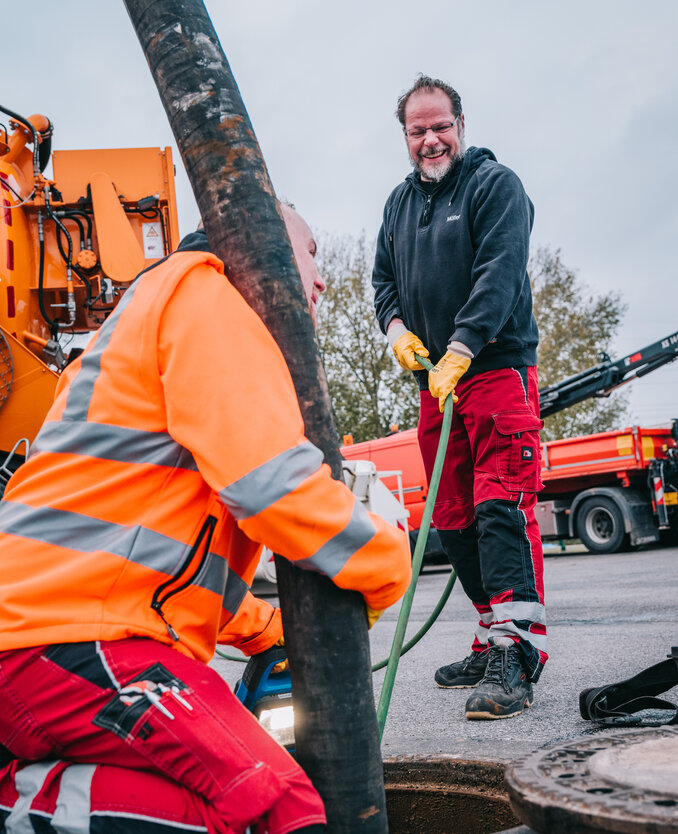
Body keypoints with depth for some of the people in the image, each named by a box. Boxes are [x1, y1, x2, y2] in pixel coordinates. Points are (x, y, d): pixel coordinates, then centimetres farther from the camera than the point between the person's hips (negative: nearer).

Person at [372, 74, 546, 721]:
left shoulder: (495, 184, -3)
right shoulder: (399, 201, 19)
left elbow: (499, 272, -15)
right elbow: (383, 276, 24)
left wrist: (460, 351, -25)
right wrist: (396, 325, 3)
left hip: (497, 368, -7)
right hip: (433, 379, 7)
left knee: (501, 505, -16)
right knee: (453, 520, 7)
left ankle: (515, 651, -17)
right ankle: (492, 641, 16)